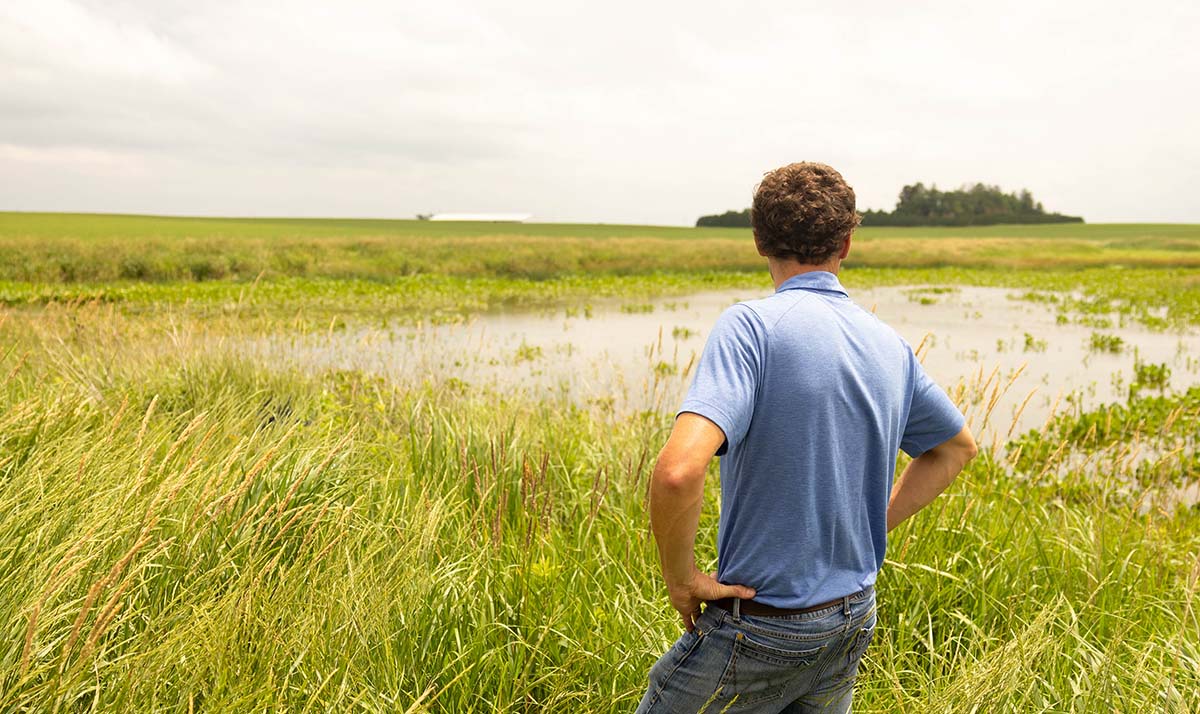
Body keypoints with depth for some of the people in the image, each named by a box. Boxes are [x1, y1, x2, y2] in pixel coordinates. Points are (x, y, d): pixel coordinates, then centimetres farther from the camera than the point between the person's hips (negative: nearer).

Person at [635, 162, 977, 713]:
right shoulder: (890, 344, 3)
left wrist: (680, 576, -15)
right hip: (854, 620, 6)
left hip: (759, 630, -6)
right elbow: (957, 447, 20)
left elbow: (679, 471, -32)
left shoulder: (751, 326, -19)